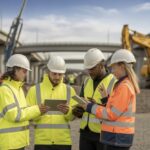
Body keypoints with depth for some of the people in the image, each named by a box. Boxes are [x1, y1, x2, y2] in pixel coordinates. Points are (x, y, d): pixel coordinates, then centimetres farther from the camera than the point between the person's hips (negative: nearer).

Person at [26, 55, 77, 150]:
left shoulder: (69, 90, 7)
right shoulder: (35, 90, 1)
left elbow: (73, 116, 2)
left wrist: (67, 111, -19)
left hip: (64, 141, 2)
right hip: (42, 141, -1)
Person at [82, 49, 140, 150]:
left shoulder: (124, 87, -17)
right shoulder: (129, 85, 12)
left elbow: (113, 114, -17)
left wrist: (91, 107, -10)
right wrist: (106, 97, 6)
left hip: (117, 137, -9)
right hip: (122, 135, 9)